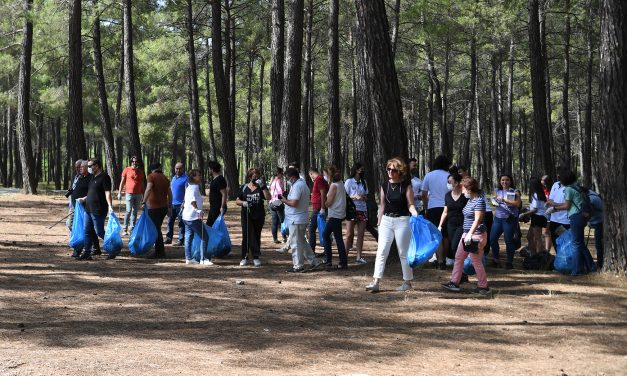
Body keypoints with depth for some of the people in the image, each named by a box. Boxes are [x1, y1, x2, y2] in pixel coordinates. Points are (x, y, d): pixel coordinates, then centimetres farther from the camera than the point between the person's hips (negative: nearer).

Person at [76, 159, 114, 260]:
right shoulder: (93, 178, 17)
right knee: (87, 231, 8)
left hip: (98, 210, -9)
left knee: (99, 232, -4)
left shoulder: (104, 177, -12)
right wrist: (83, 199, 34)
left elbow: (107, 193, -20)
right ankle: (87, 253, 13)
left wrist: (110, 206, -29)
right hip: (88, 209, 10)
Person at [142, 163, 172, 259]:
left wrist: (144, 201, -26)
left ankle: (160, 253, 0)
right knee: (157, 229, 18)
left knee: (156, 230, -1)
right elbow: (170, 194, 14)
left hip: (154, 207, -7)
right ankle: (159, 251, 23)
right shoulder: (165, 178, 13)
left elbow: (149, 188, -22)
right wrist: (170, 207, 19)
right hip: (164, 207, 7)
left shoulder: (151, 176, -5)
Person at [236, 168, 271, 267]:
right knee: (247, 236, -2)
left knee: (256, 237, 7)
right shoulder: (244, 187, 6)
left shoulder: (261, 187, 3)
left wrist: (263, 186, -19)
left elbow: (268, 197, -12)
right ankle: (244, 257, 7)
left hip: (259, 216, 0)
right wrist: (243, 203, -13)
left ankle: (256, 257, 15)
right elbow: (237, 201, 8)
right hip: (247, 216, 0)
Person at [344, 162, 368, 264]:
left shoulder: (363, 182, 13)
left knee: (361, 234, 2)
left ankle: (359, 257, 5)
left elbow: (366, 197, 16)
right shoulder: (349, 182, -1)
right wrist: (355, 197, -18)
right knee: (349, 234, -5)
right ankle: (345, 255, 0)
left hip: (362, 210, 5)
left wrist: (363, 197, -7)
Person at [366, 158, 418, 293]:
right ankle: (375, 282, -6)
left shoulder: (406, 185, -6)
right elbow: (382, 205, 12)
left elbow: (410, 204, -6)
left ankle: (407, 282, 16)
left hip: (402, 221, -4)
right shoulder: (385, 185, 6)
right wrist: (379, 223, 12)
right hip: (386, 220, 4)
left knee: (403, 252, 4)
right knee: (381, 251, -4)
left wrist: (415, 214, -25)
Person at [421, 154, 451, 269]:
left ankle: (440, 261, -10)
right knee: (445, 235, 13)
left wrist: (426, 208, 17)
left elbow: (424, 195, 5)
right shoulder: (449, 176, 0)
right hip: (447, 208, 1)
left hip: (433, 208, -1)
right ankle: (444, 258, 20)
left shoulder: (428, 176, 2)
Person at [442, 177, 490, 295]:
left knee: (476, 261, -3)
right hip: (467, 234, 10)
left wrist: (470, 234, -29)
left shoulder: (479, 201, -17)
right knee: (458, 257, 11)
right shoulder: (470, 200, 12)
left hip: (476, 235, -10)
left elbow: (477, 220, -23)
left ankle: (483, 286, 7)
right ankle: (454, 282, 17)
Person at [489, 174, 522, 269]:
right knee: (492, 239, 4)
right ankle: (495, 260, 20)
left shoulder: (515, 192, -4)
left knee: (509, 240, -3)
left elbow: (518, 204, -17)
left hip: (510, 219, -5)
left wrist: (504, 200, -19)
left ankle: (510, 262, 8)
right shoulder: (497, 191, 12)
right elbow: (494, 202, 23)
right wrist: (495, 201, -2)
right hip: (498, 218, 5)